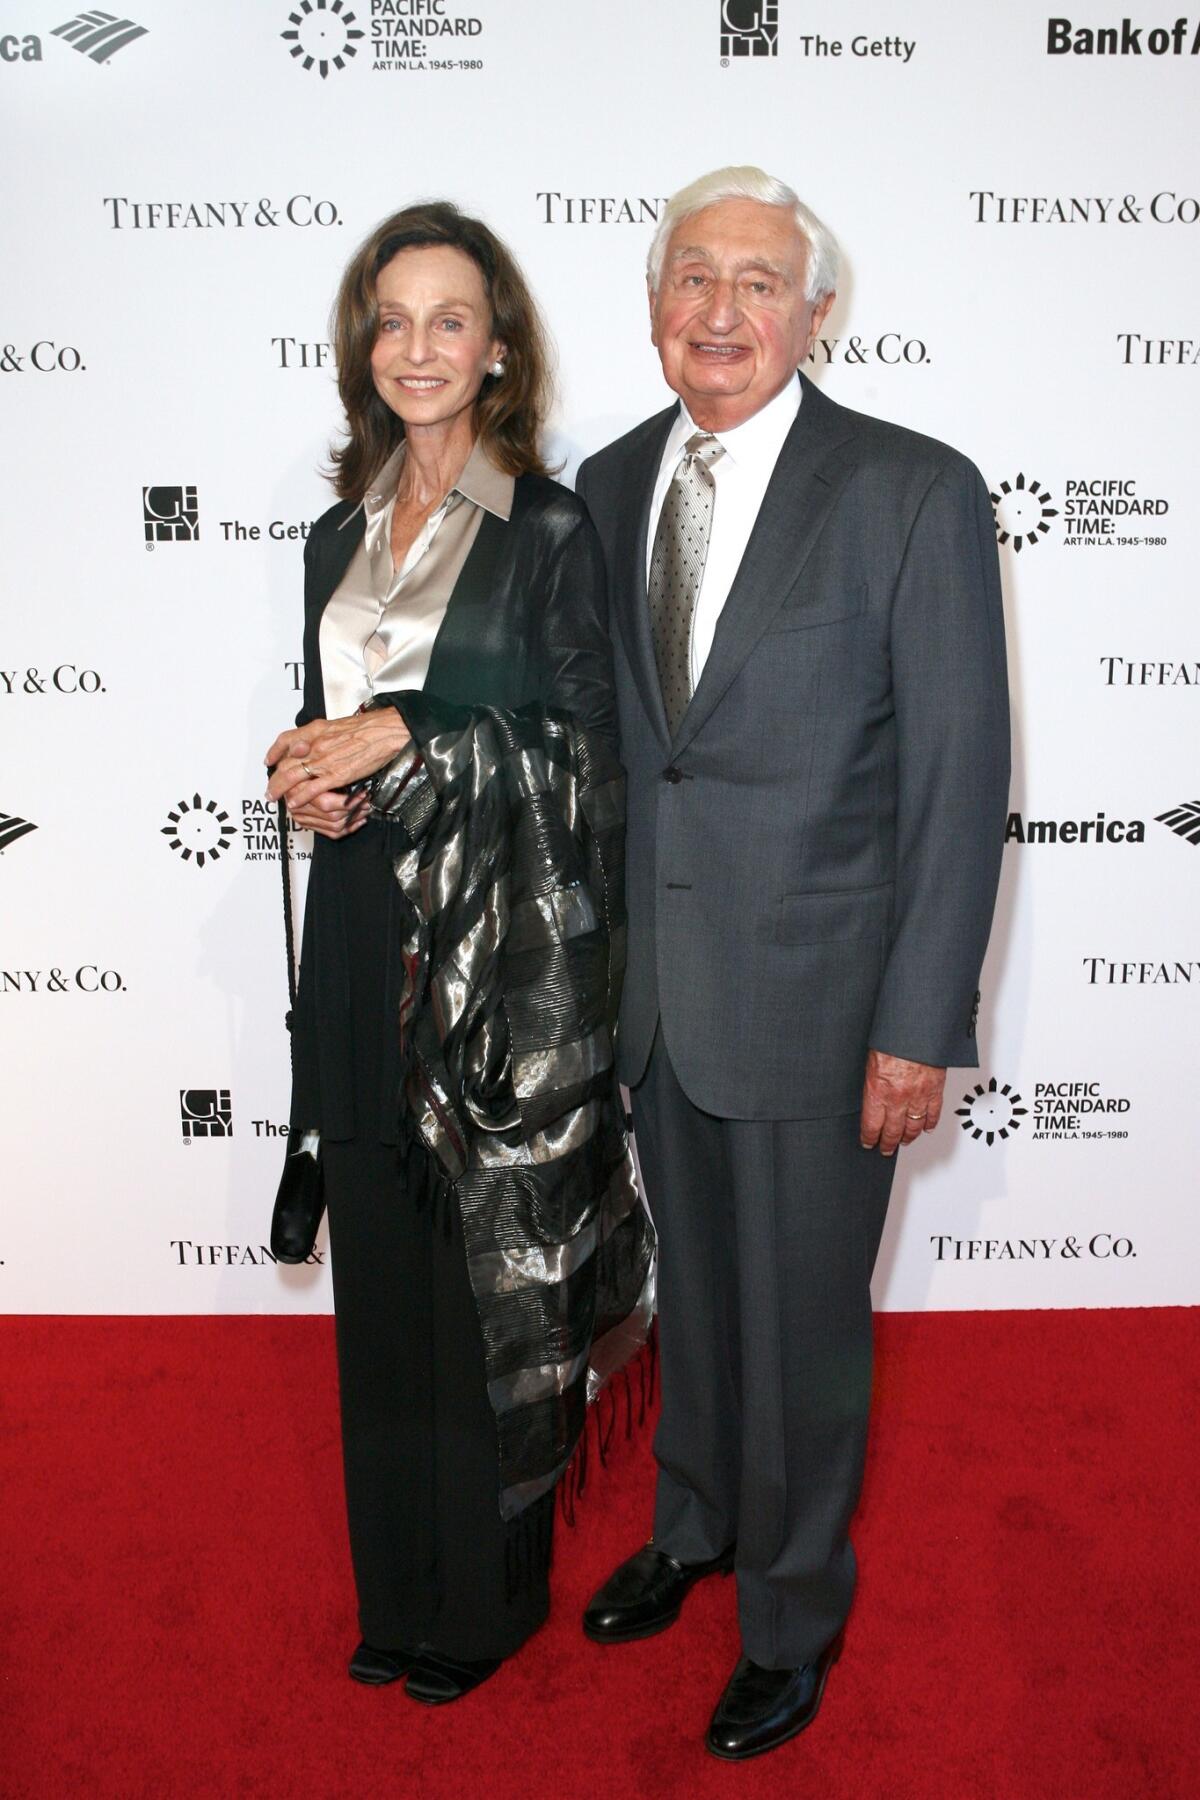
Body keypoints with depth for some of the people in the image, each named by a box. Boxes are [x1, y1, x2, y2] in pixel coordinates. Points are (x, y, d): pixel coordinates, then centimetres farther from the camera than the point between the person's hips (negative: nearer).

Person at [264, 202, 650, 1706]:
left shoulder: (551, 529, -4)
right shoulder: (339, 537, 13)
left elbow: (586, 749, -8)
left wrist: (407, 744, -16)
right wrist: (312, 779, -3)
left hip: (501, 953, -5)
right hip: (364, 944, 6)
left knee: (492, 1282, 4)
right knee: (381, 1274, 13)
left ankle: (491, 1595, 26)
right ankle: (399, 1587, 32)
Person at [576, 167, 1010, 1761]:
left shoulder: (914, 492, -11)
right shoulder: (610, 484, 5)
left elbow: (961, 779, -12)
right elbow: (605, 734, 9)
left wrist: (920, 1029, -13)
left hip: (813, 1001, -4)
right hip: (653, 987, 5)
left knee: (801, 1325, 11)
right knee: (691, 1286, 23)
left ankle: (793, 1618, 36)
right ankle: (694, 1527, 49)